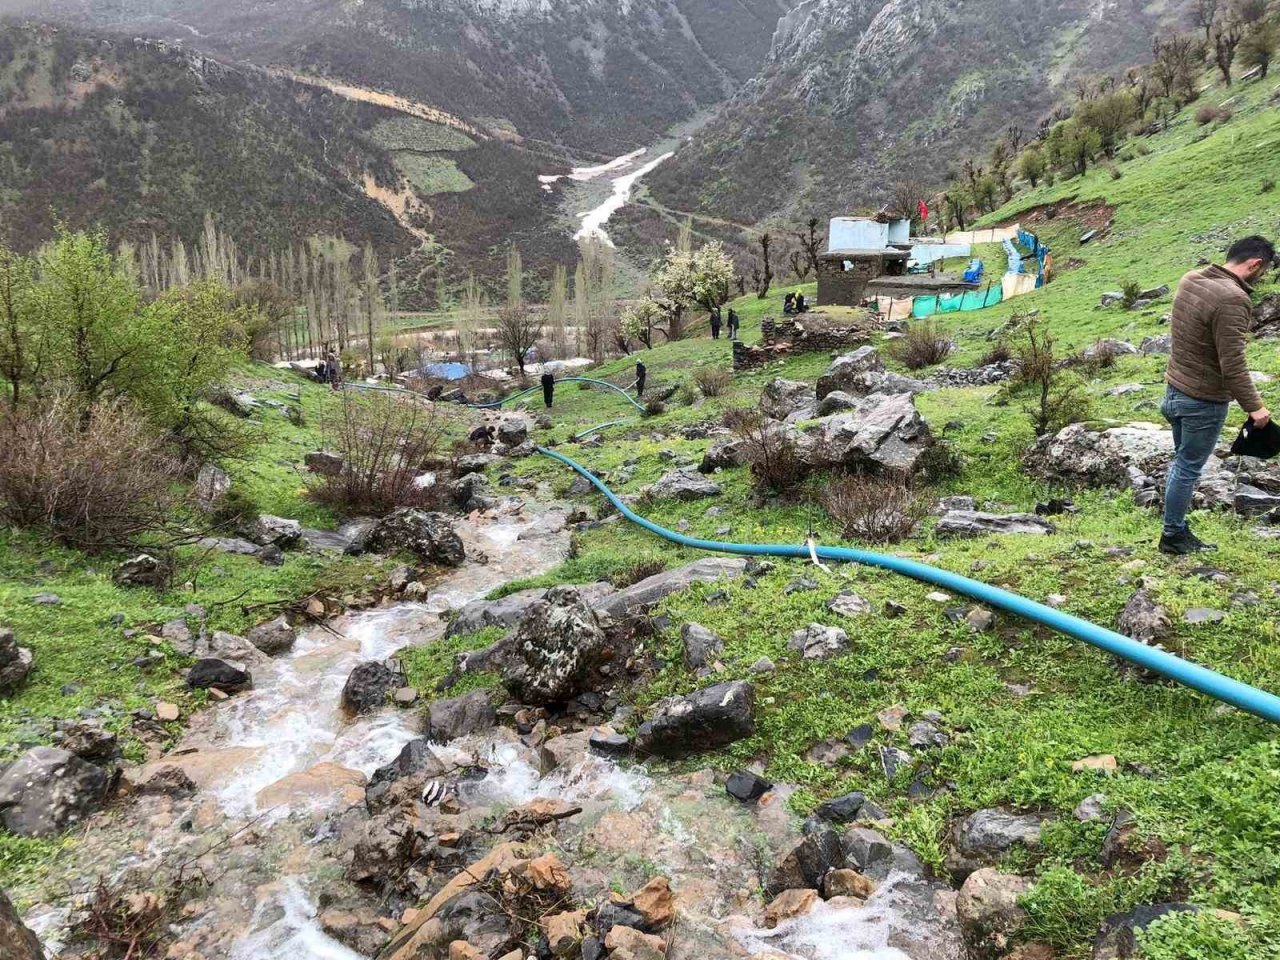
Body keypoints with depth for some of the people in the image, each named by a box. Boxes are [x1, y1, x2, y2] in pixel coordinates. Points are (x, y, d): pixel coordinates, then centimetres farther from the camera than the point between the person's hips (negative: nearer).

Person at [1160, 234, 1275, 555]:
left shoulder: (1190, 279, 0)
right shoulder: (1232, 300, -25)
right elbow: (1233, 365, -25)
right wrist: (1254, 405, -18)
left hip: (1176, 387, 8)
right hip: (1204, 401, -8)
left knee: (1182, 461, 19)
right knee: (1189, 468, 5)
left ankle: (1176, 527, 29)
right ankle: (1173, 536, 17)